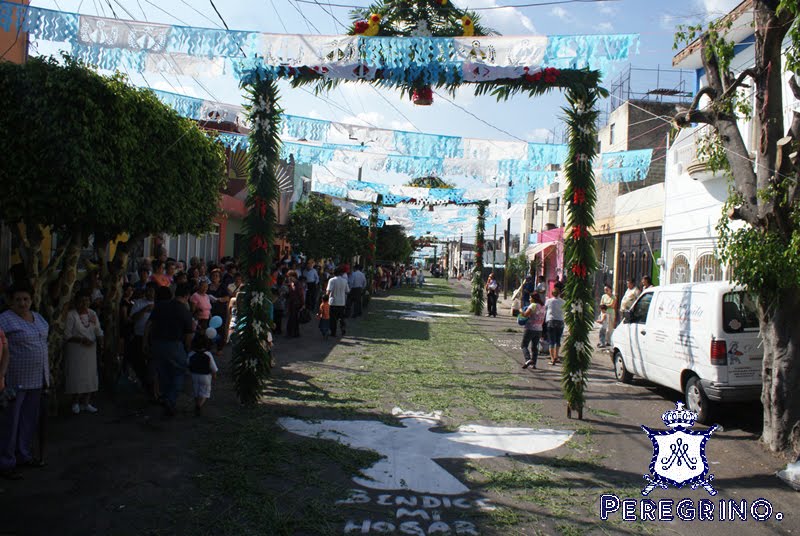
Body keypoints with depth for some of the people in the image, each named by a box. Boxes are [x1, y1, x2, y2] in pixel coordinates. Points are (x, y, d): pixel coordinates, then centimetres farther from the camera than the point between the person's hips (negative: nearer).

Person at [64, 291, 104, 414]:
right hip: (75, 350, -5)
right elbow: (67, 335, -11)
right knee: (77, 376, -5)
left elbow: (98, 331, 11)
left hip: (90, 349, 5)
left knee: (90, 375, 6)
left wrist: (100, 342, -5)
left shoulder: (93, 314, 10)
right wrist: (81, 339, -19)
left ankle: (85, 403, 15)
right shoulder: (71, 315, -8)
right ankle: (75, 402, 11)